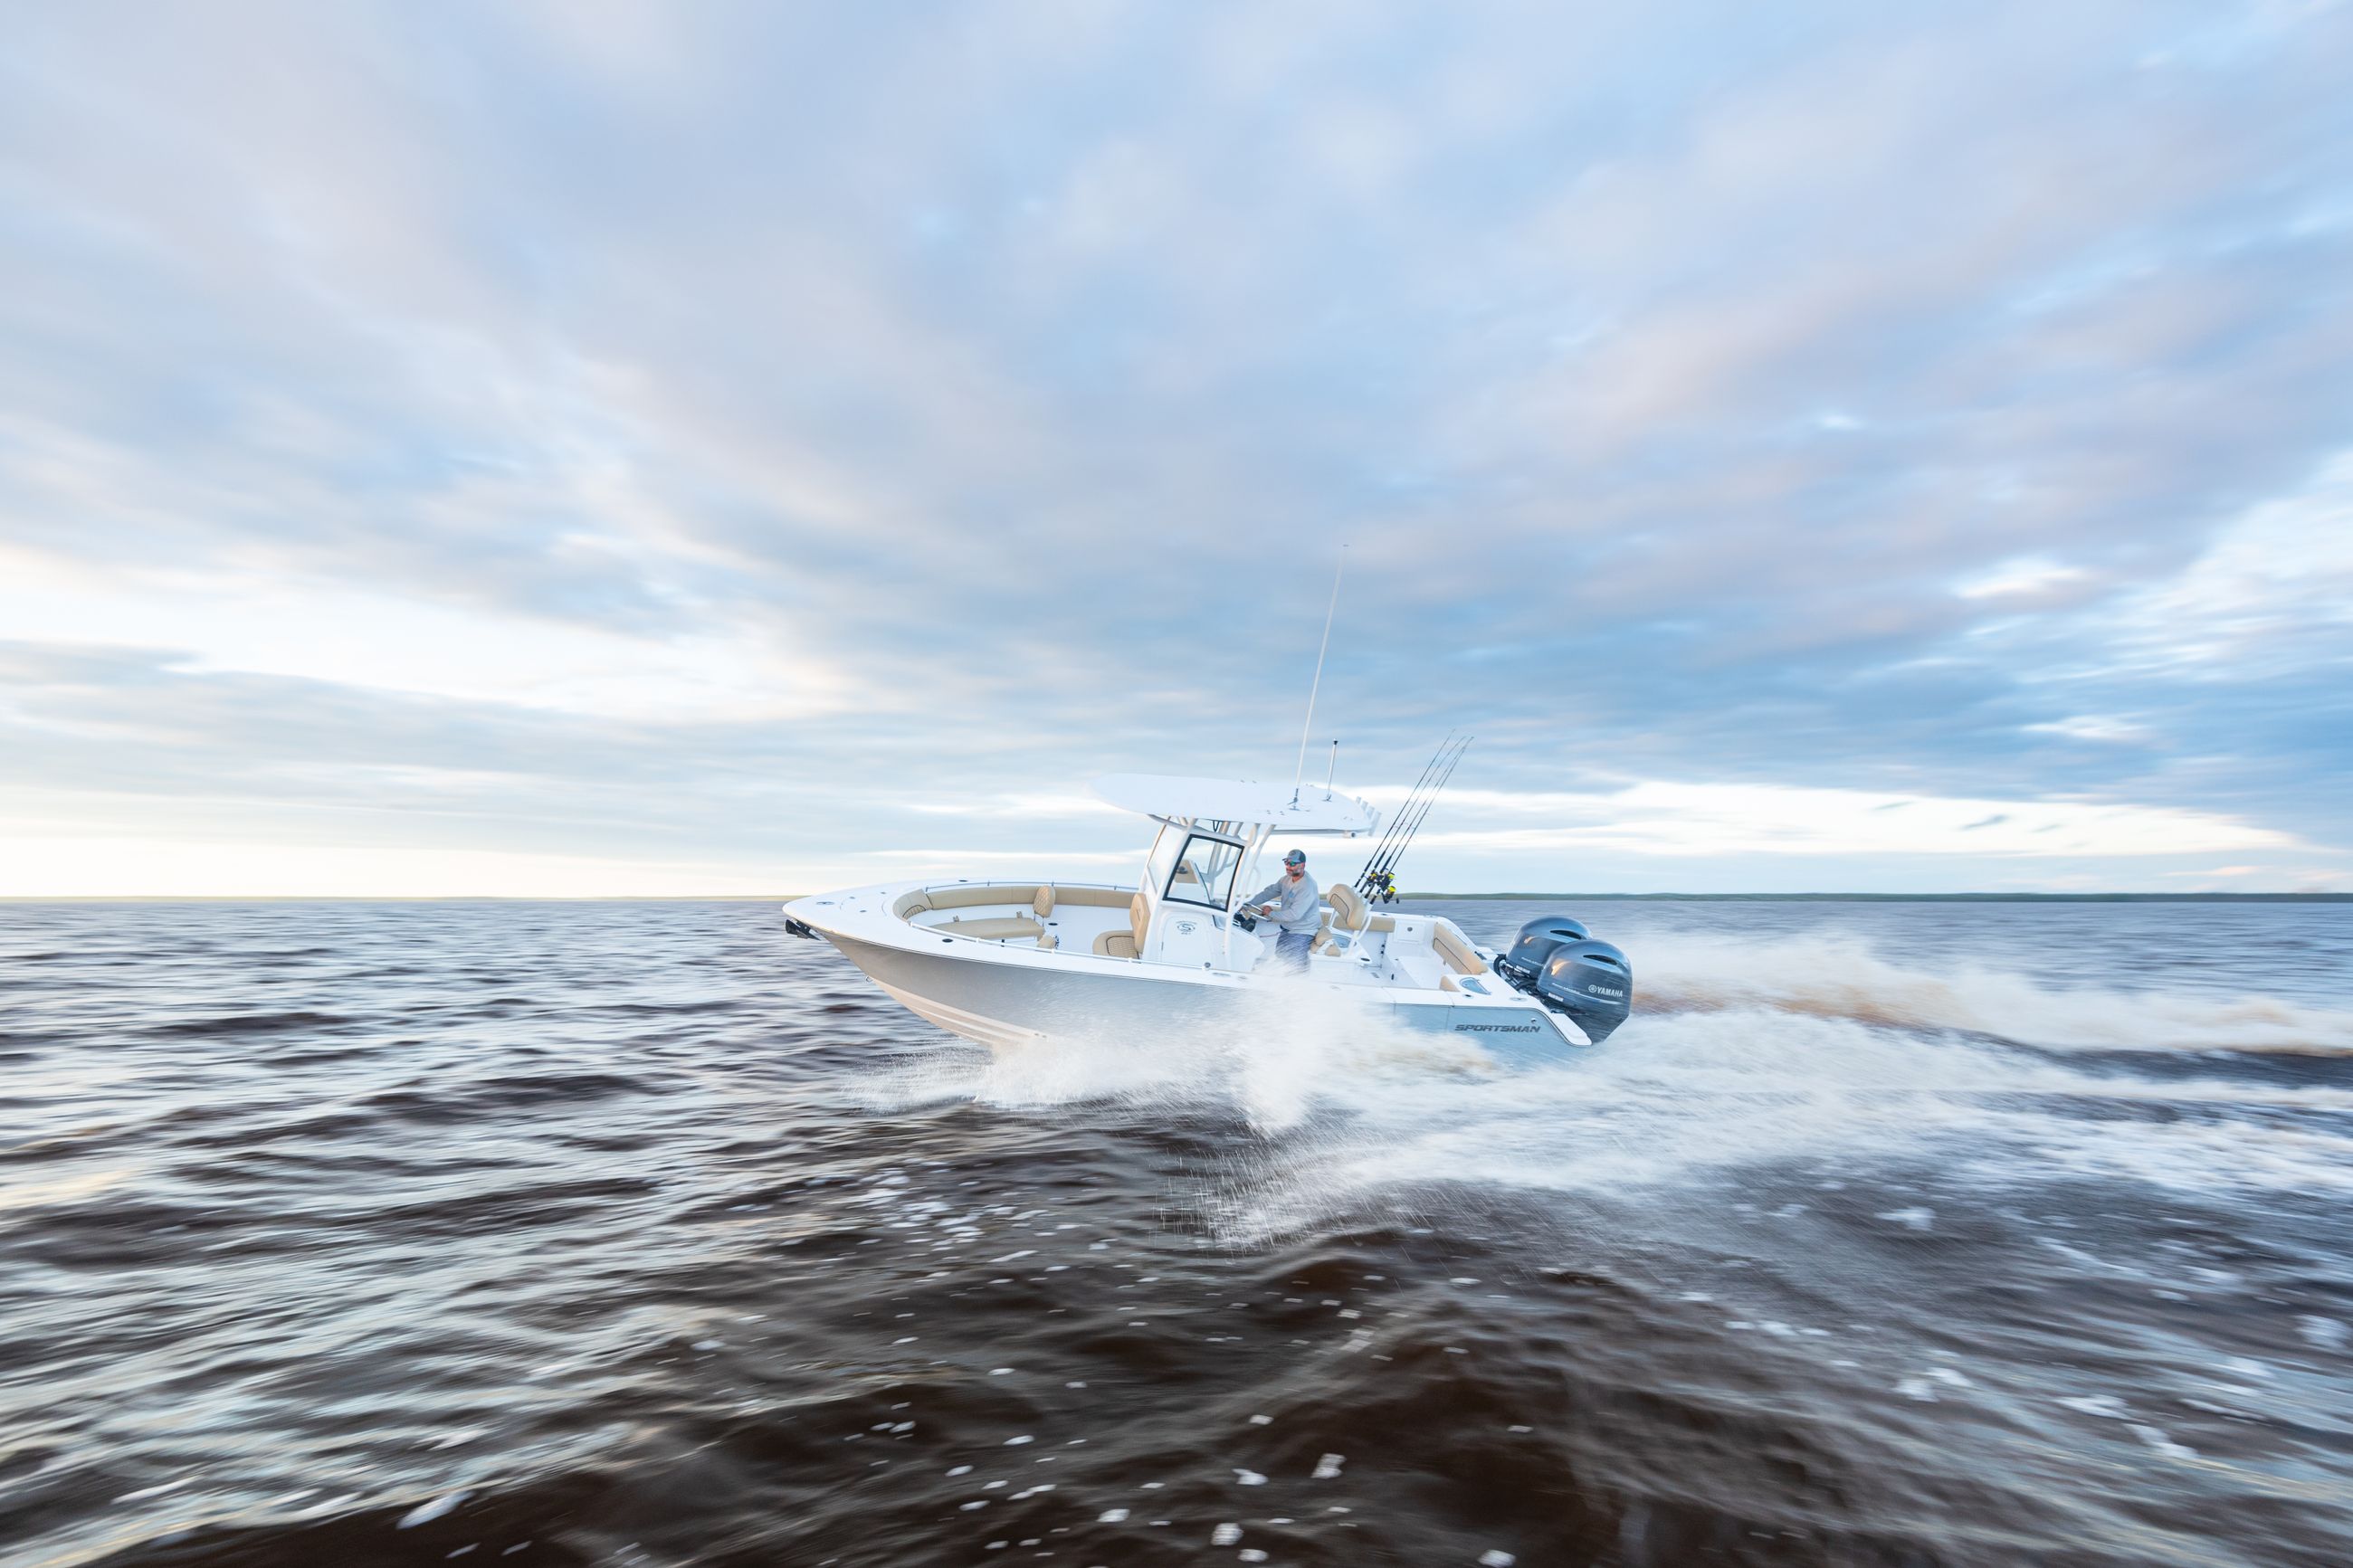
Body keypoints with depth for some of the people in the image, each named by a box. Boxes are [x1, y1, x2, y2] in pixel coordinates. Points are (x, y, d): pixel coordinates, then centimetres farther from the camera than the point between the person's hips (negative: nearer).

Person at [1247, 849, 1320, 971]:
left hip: (1302, 931, -9)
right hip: (1287, 927, 9)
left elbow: (1295, 914, -28)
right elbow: (1268, 892, 5)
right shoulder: (1287, 879, 2)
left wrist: (1271, 913, -17)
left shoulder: (1308, 887, -26)